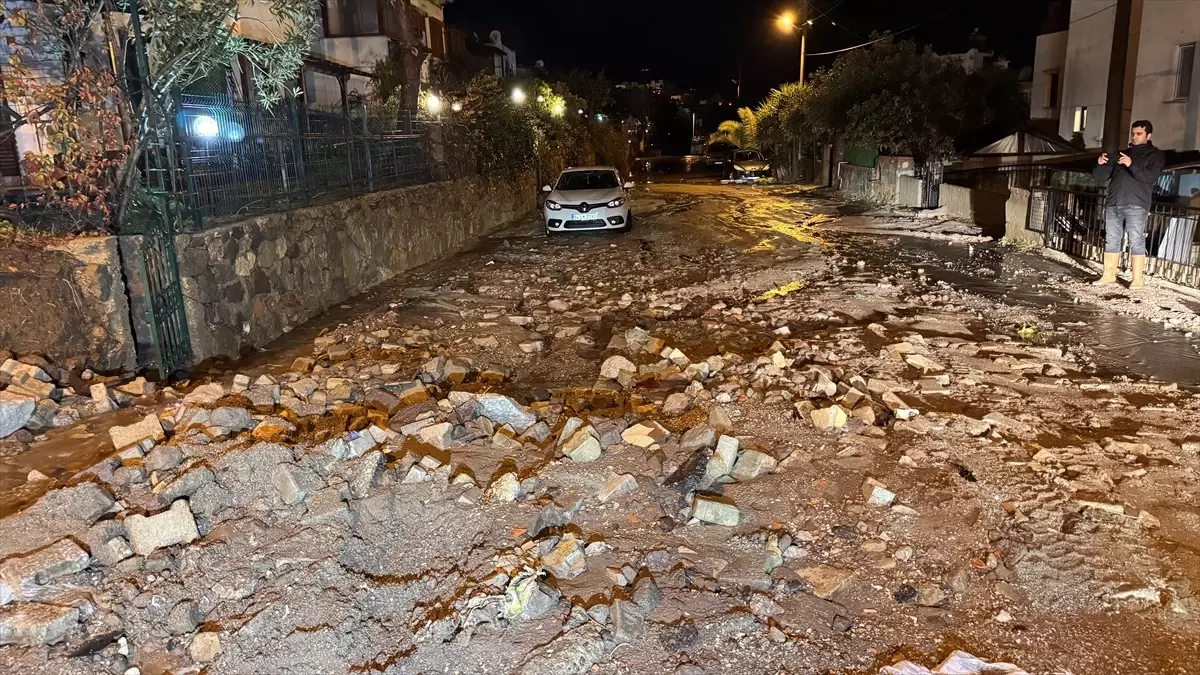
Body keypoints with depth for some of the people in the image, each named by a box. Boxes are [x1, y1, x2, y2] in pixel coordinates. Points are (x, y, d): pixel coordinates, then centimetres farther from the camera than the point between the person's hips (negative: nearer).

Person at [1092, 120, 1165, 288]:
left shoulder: (1155, 155, 7)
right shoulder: (1121, 154, 20)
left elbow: (1150, 177, -10)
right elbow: (1100, 176, 15)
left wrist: (1132, 165, -23)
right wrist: (1101, 164, -6)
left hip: (1136, 205, -5)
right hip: (1113, 204, 5)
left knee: (1136, 241, -7)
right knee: (1111, 240, 5)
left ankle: (1137, 280, -7)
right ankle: (1109, 275, 11)